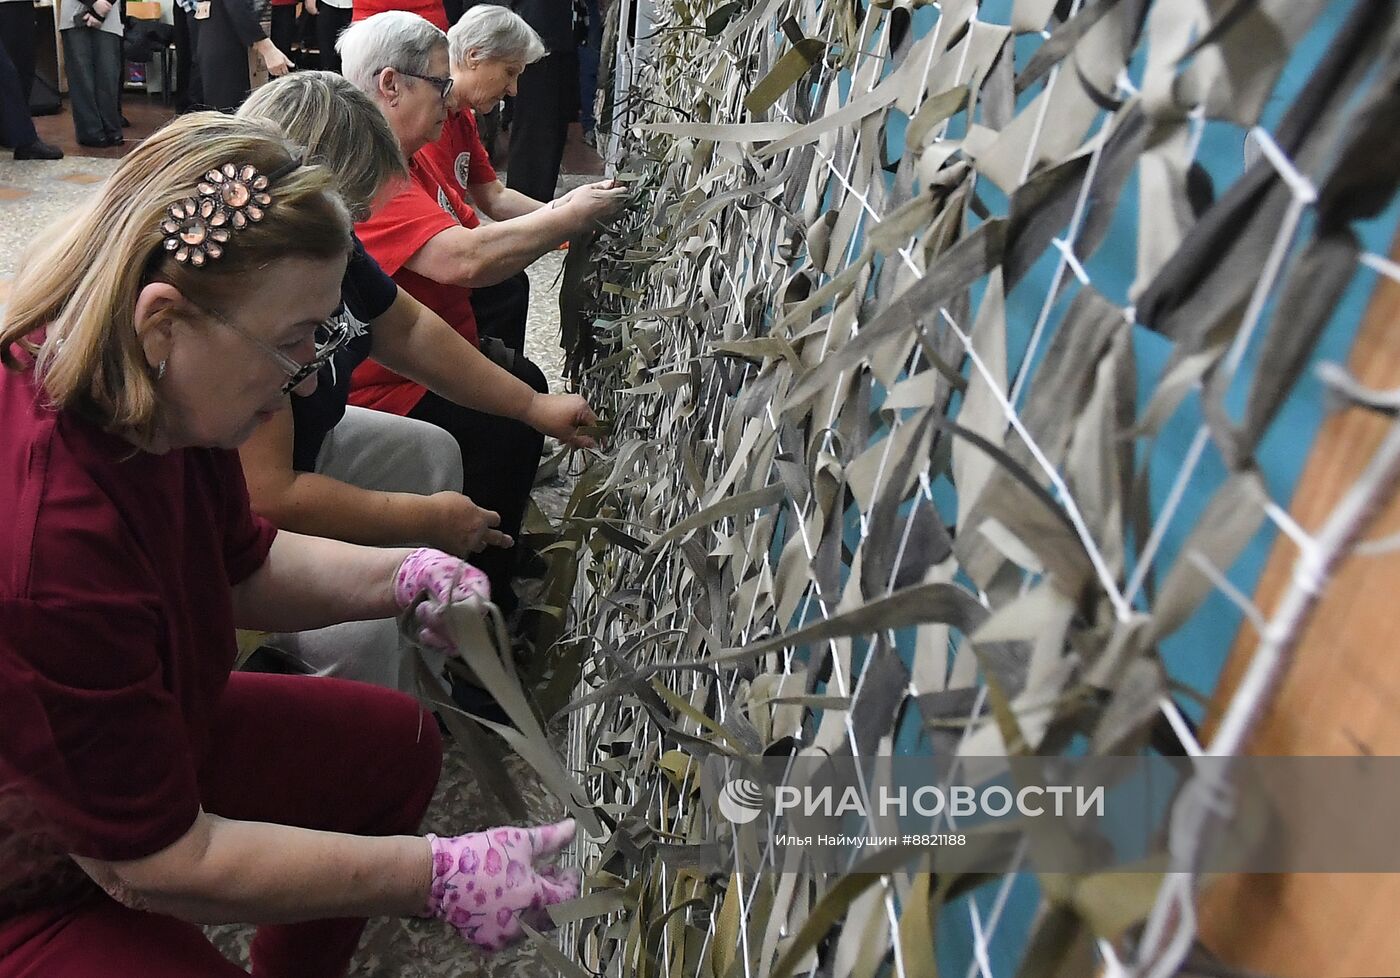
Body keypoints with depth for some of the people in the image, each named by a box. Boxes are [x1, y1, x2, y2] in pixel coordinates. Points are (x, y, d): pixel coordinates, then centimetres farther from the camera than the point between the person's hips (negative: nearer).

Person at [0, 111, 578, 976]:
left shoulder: (158, 395, -13)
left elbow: (243, 566, 6)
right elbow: (152, 862, -28)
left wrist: (402, 578, -12)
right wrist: (440, 879, -26)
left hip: (140, 746, 8)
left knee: (395, 741, 10)